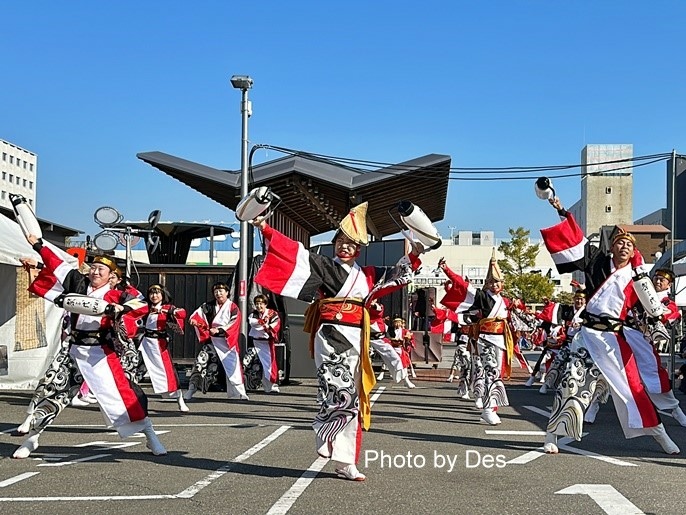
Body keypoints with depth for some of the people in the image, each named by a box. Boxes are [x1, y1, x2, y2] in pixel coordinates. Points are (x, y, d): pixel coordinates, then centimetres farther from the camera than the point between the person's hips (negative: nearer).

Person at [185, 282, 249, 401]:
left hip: (227, 341, -2)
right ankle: (191, 389, -8)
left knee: (233, 366, 3)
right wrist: (194, 320, -26)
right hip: (211, 340, 2)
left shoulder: (233, 307, -2)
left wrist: (219, 330, -24)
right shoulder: (209, 306, 10)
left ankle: (239, 393, 15)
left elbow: (233, 325, -12)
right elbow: (198, 313, -2)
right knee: (201, 362, -11)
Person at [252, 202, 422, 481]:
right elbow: (293, 251, -7)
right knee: (340, 391, -22)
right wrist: (266, 230, -16)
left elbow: (398, 274, 28)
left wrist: (414, 255, 16)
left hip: (355, 340, 6)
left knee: (351, 399, 6)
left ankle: (345, 462, 11)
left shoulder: (367, 275, 17)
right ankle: (326, 439, 0)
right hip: (331, 336, -6)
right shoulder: (324, 266, 2)